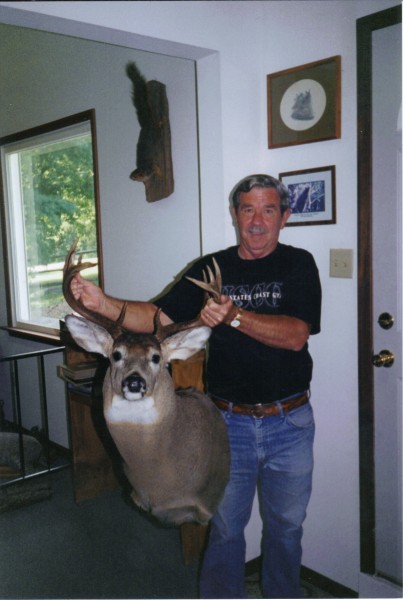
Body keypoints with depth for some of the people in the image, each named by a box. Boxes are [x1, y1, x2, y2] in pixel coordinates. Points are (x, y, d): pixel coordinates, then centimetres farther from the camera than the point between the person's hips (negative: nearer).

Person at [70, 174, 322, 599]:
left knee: (285, 526, 18)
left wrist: (235, 316, -32)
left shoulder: (298, 265, -4)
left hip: (290, 423, 0)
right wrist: (102, 303, -23)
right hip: (229, 423, 0)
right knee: (225, 527, 12)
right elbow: (158, 317, -7)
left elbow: (296, 335, -17)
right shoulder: (209, 269, 1)